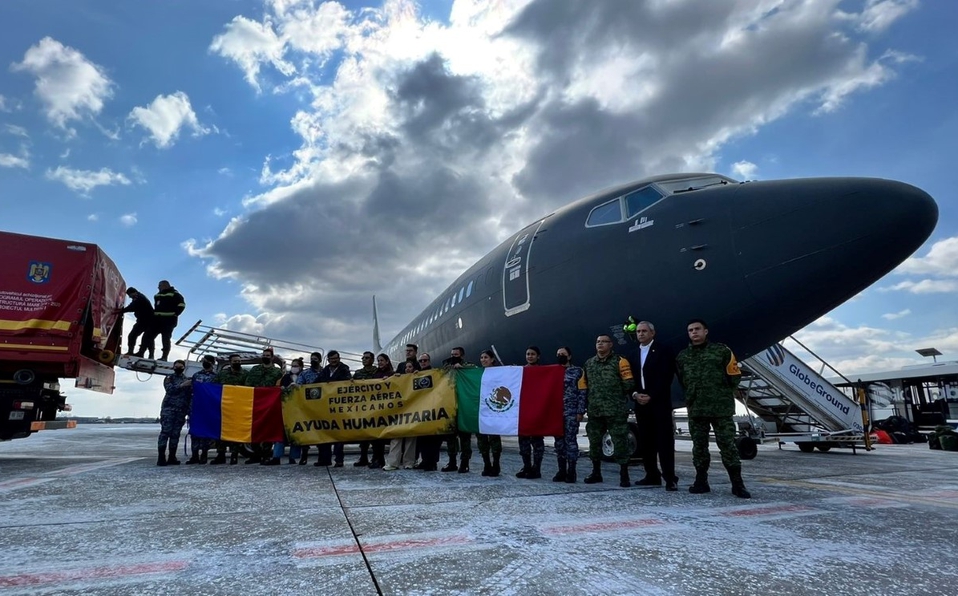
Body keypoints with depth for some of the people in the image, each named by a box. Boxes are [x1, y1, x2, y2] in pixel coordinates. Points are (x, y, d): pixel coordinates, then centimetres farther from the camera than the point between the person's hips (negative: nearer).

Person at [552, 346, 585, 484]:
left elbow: (582, 392, -3)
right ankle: (561, 471, 13)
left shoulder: (577, 371, 2)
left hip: (571, 412, -5)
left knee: (570, 440, -4)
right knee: (559, 441, 6)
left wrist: (580, 411, -10)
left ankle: (571, 472, 4)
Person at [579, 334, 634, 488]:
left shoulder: (620, 361, -3)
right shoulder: (589, 363, 13)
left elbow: (628, 384, -8)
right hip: (594, 411, 5)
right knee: (594, 441, 12)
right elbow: (583, 385, 17)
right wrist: (587, 403, 11)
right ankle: (596, 473, 25)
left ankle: (624, 475, 5)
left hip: (615, 411, -5)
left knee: (619, 442, -4)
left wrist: (617, 397, -2)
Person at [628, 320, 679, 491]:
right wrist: (635, 394, -5)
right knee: (645, 441, 6)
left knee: (664, 440, -7)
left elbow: (666, 376, -10)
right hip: (640, 403, 6)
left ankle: (670, 478, -3)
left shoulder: (663, 350, -1)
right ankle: (652, 476, 14)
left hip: (659, 402, -6)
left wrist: (651, 396, -15)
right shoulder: (635, 354, 17)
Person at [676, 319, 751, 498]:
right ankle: (701, 481, 18)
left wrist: (722, 393, 7)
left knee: (727, 445, -2)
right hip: (695, 409, 4)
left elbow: (734, 377, 4)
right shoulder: (682, 356, 10)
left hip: (721, 408, -3)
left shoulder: (722, 350, -1)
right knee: (699, 446, 9)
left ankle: (737, 484, 7)